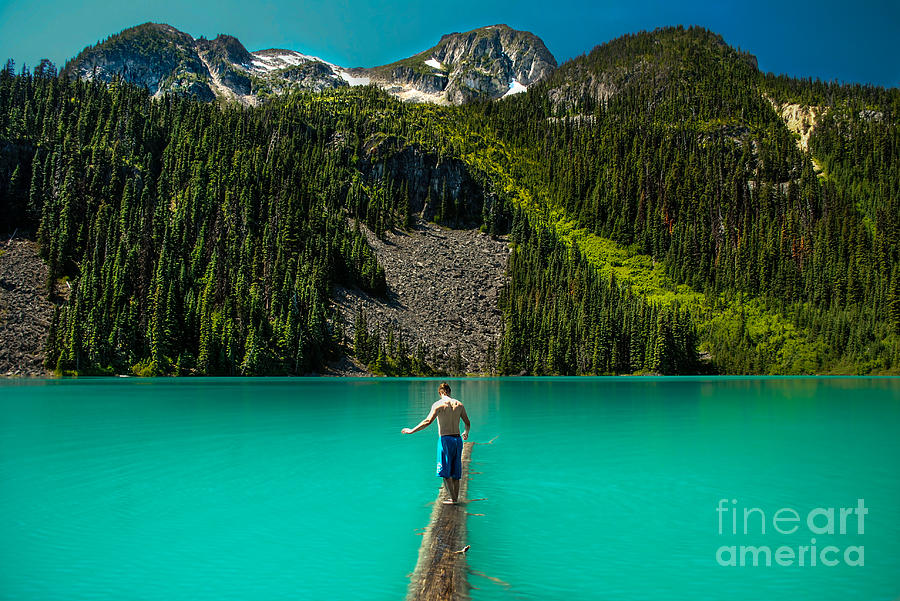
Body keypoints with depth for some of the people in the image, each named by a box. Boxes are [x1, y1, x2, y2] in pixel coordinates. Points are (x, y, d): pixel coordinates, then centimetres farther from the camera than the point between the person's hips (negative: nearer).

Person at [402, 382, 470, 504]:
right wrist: (466, 433, 37)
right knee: (455, 472, 14)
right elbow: (468, 423, 16)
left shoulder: (438, 404, -7)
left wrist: (412, 430, -12)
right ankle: (456, 498, 17)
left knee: (445, 472, 2)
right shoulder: (459, 404, 9)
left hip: (445, 439, -5)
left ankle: (453, 499, -1)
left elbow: (428, 421, -18)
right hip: (457, 439, 5)